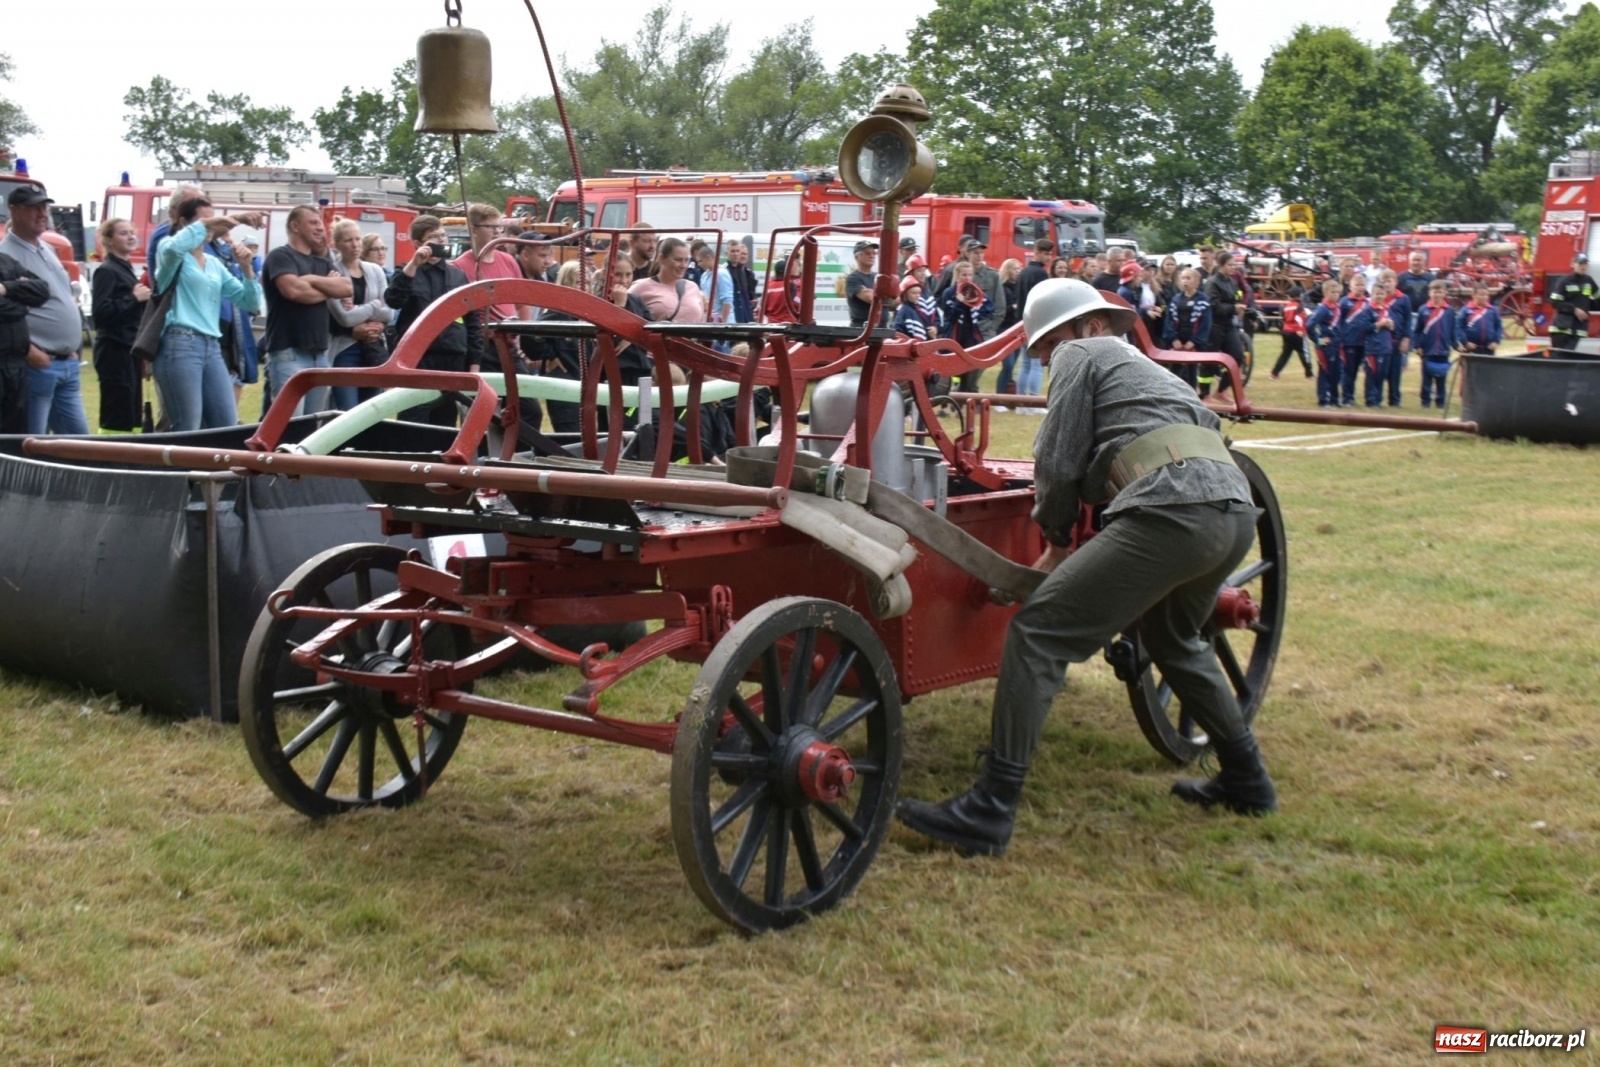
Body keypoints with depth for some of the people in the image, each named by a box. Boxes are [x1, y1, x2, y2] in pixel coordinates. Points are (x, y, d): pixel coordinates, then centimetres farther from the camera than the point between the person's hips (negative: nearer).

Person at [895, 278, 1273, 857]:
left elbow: (1058, 464, 4)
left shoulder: (1082, 356, 13)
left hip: (1174, 509, -9)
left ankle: (989, 812, -11)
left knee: (1038, 633, -7)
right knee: (1173, 640, 34)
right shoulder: (1145, 366, 37)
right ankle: (1246, 780, 40)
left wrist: (1057, 539, 20)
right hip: (1237, 510, 9)